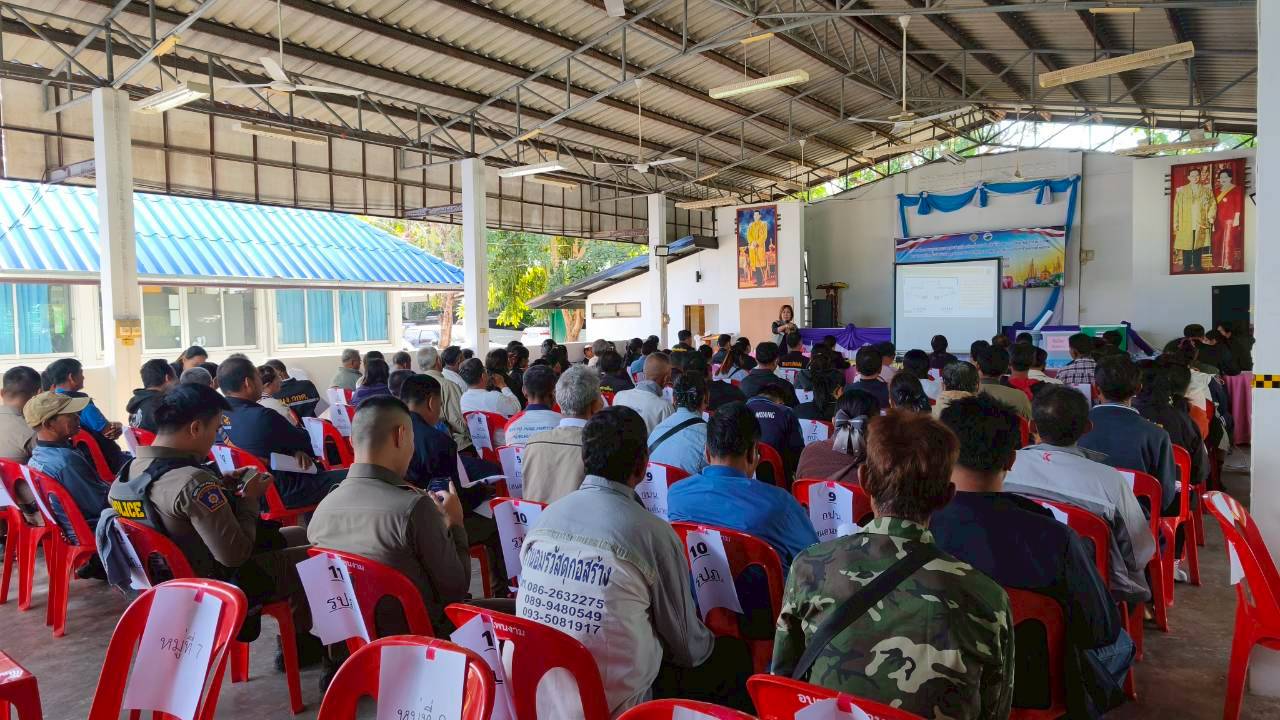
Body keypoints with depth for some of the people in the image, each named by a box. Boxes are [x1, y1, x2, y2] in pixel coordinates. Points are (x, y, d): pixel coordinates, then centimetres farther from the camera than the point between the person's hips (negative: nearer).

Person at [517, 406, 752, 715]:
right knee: (736, 654, 15)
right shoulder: (654, 533, -18)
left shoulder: (546, 515, -4)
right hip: (617, 703, -6)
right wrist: (709, 643, 18)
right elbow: (687, 647, -5)